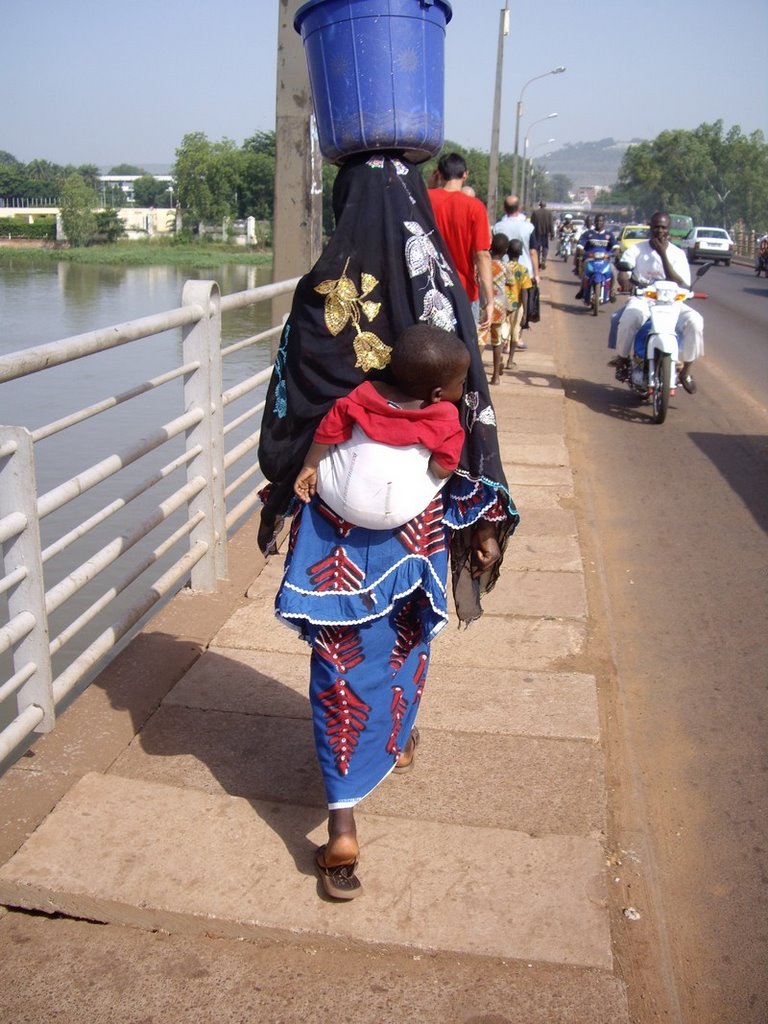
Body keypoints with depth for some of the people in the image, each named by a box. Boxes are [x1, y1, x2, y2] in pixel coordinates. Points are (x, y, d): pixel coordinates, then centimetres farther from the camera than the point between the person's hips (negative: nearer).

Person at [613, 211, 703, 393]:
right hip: (642, 298, -1)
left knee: (694, 321, -28)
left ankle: (686, 370, -13)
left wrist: (663, 254, -11)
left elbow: (681, 283, -8)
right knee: (631, 315, -38)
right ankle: (622, 359, -16)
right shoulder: (636, 249, 7)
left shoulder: (677, 254, 7)